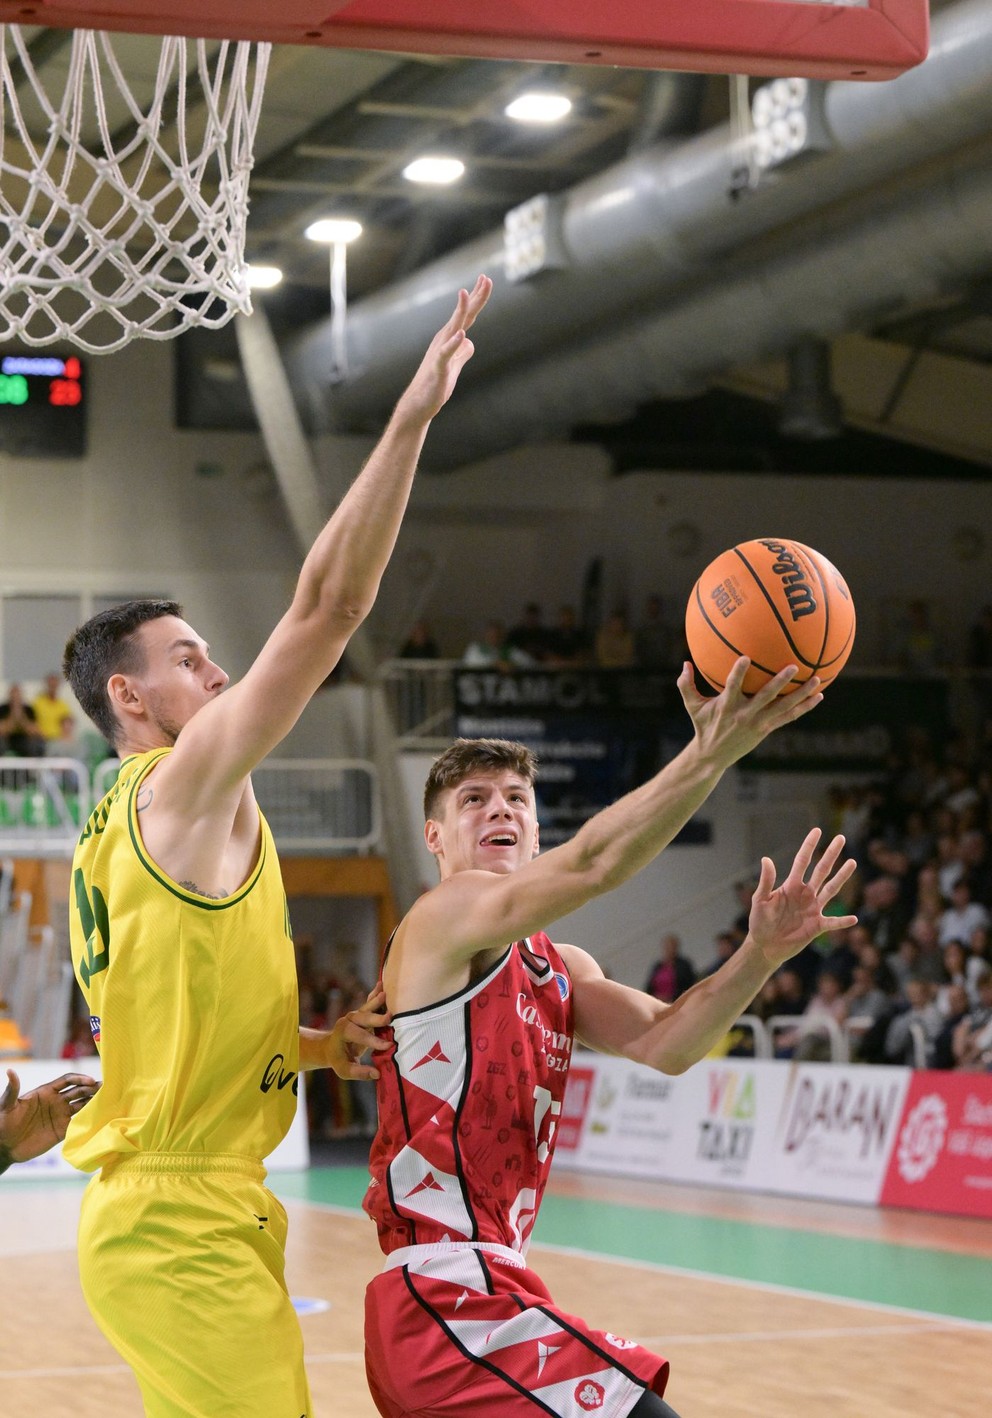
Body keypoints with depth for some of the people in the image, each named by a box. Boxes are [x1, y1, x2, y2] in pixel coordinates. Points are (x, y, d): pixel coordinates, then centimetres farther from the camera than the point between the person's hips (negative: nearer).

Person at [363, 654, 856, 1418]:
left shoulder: (557, 968, 18)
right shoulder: (447, 914, -8)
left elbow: (664, 1043, -1)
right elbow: (594, 863, -26)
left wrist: (762, 953, -17)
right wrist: (711, 753, -37)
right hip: (450, 1295, -10)